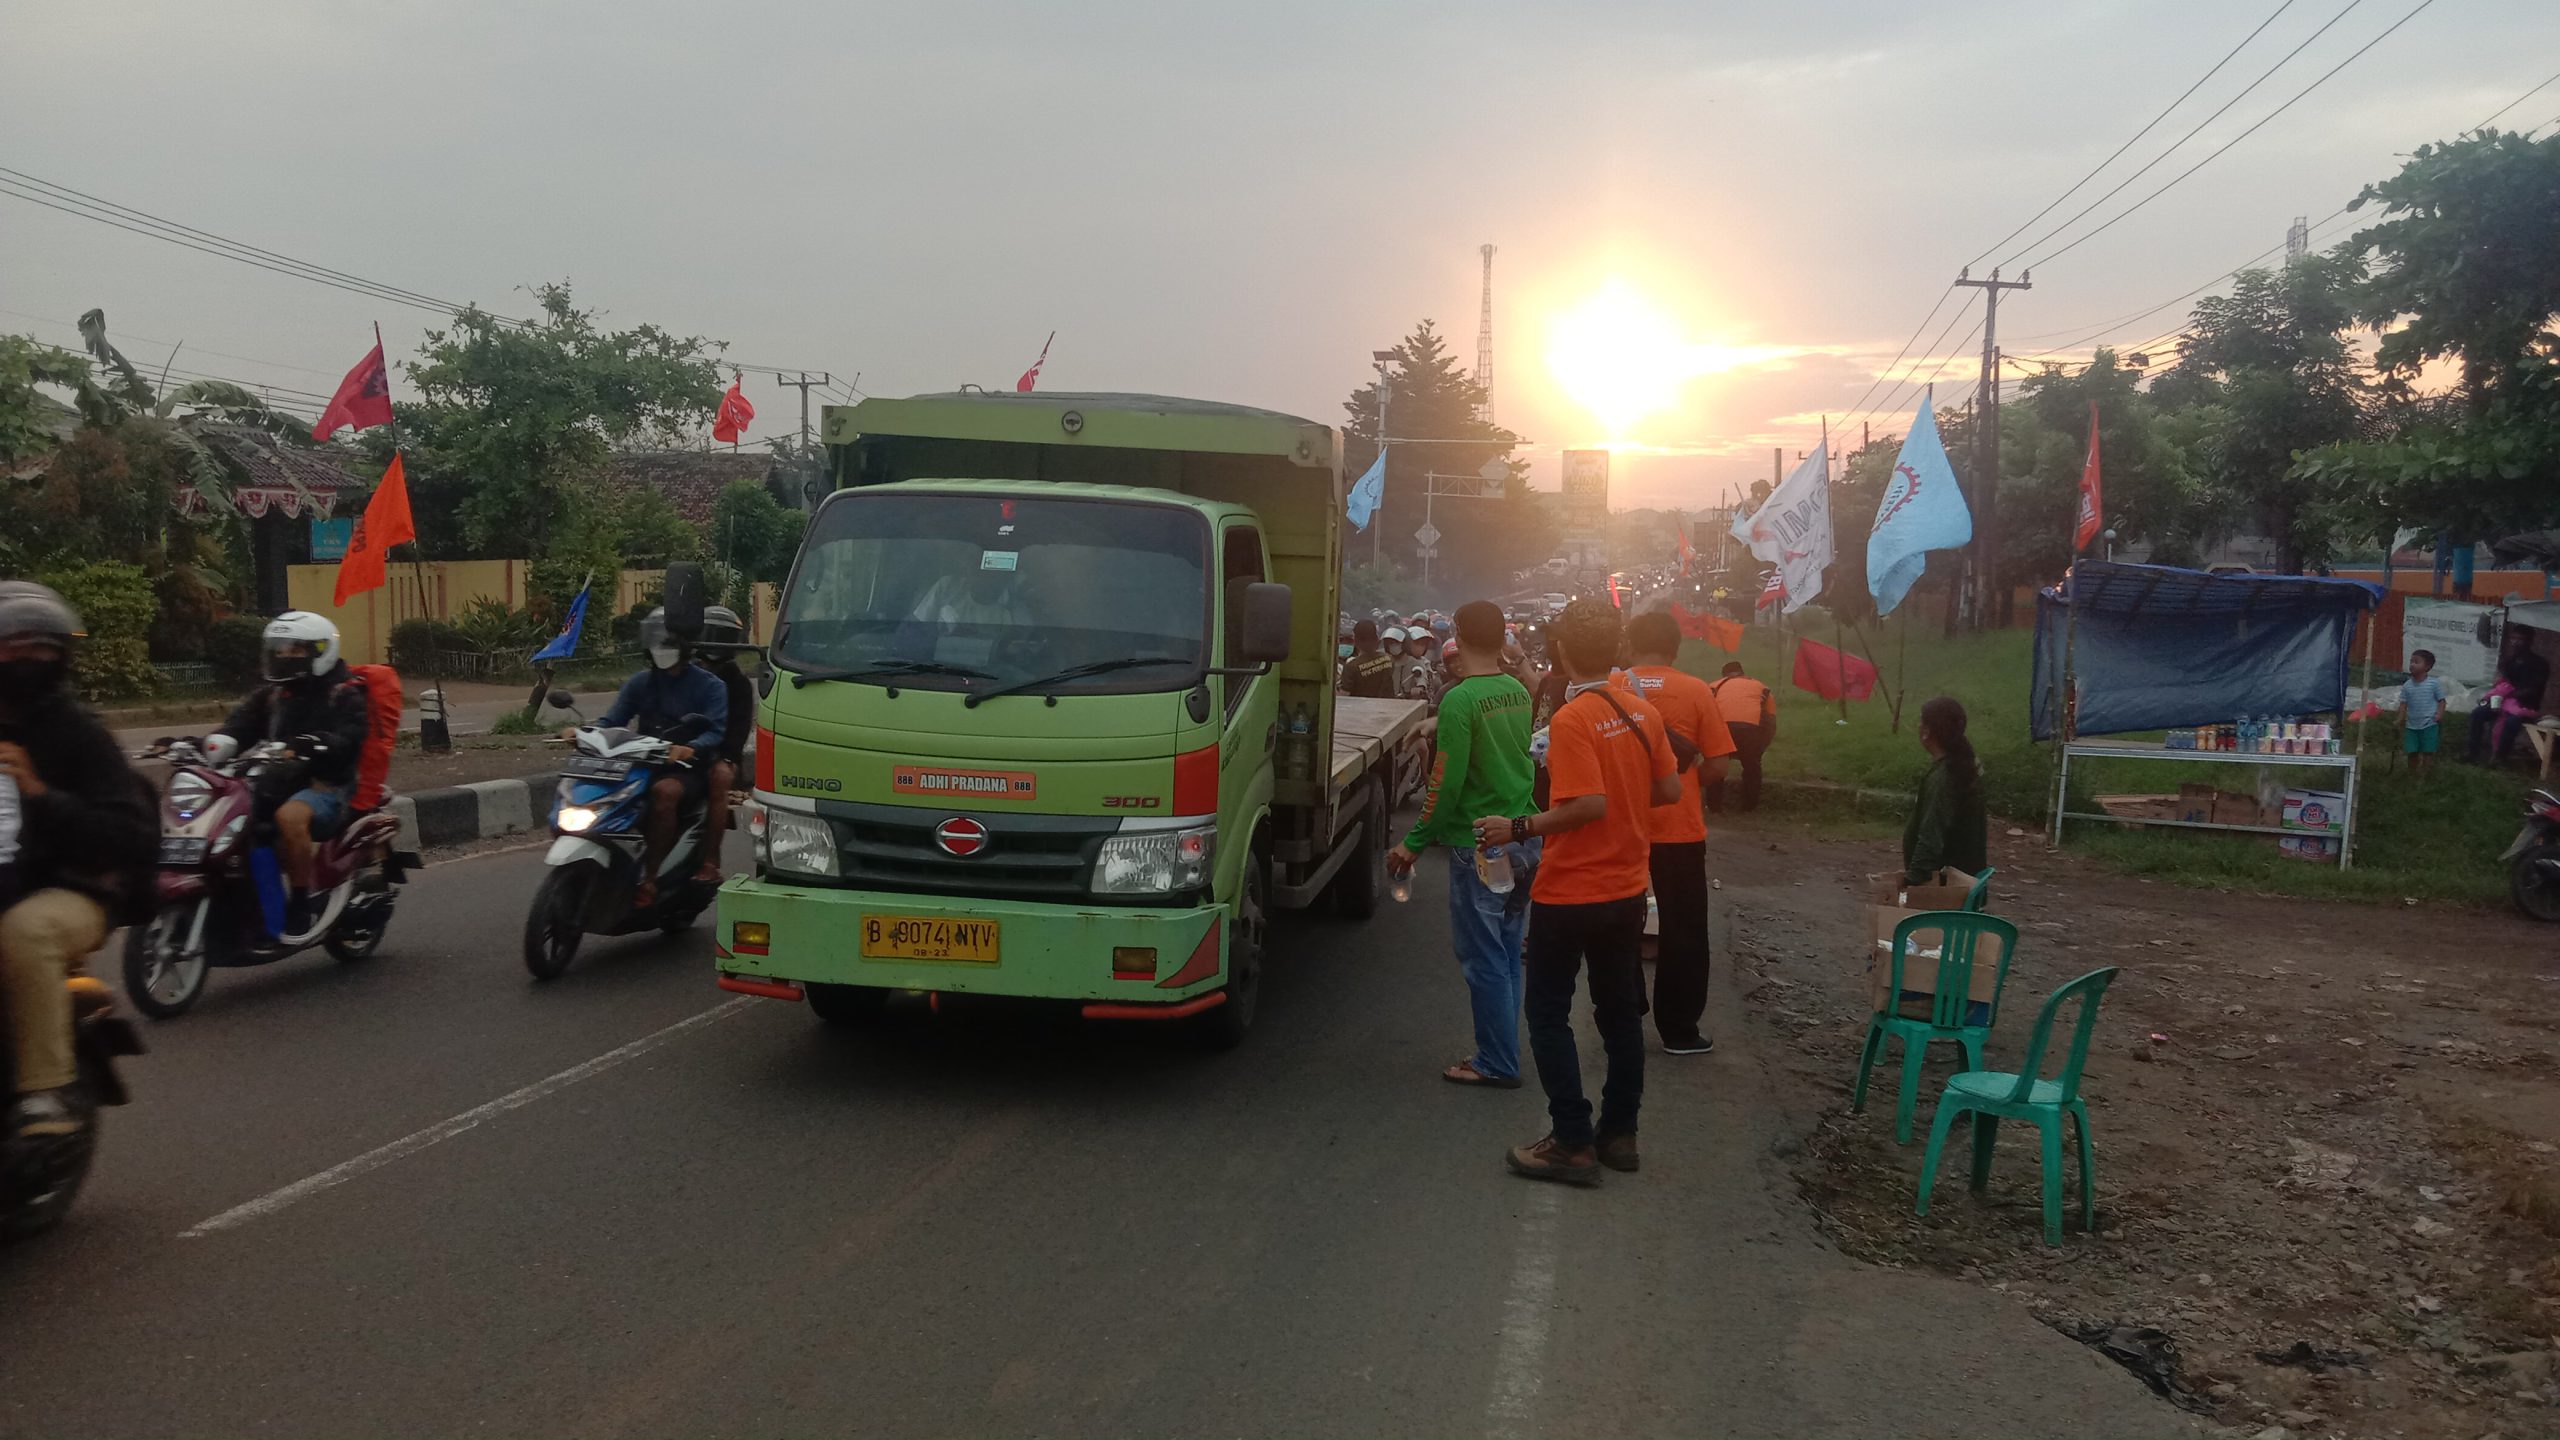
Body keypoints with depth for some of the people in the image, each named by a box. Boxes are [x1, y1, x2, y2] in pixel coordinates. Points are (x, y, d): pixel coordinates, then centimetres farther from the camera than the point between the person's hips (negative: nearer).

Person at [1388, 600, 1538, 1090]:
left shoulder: (1460, 699, -17)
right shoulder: (1518, 693, 5)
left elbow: (1446, 784, -18)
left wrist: (1414, 844, -10)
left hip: (1479, 847, -7)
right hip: (1523, 841, 7)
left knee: (1484, 960, 2)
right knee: (1507, 954, 15)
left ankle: (1497, 1063, 8)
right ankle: (1502, 1052, 23)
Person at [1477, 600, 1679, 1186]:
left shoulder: (1571, 720, -20)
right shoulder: (1642, 711, 2)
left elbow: (1587, 806, -27)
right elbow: (1668, 790, 6)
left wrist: (1518, 828, -20)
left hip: (1569, 894, -7)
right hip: (1627, 889, 7)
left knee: (1548, 1012, 4)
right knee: (1620, 1011, 16)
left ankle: (1573, 1143, 4)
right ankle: (1619, 1133, 24)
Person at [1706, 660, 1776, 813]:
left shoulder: (1714, 686, 32)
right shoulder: (1762, 688, 33)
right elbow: (1771, 724, 28)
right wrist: (1759, 749, 39)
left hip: (1720, 726, 0)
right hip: (1752, 727, 0)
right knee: (1752, 766, 27)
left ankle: (1714, 806, 26)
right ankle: (1749, 806, 31)